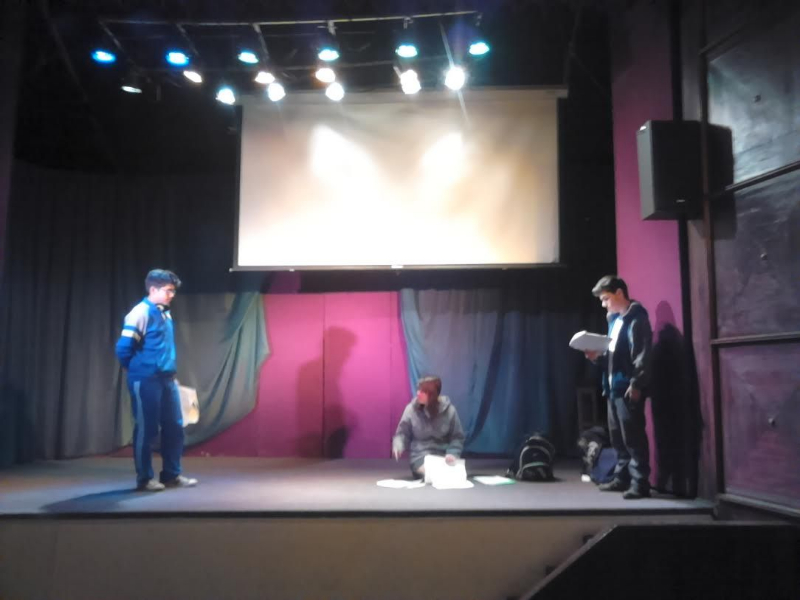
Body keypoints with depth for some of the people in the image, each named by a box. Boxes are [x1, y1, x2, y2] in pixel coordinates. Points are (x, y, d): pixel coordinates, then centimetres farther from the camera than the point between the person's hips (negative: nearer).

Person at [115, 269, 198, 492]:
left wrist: (170, 373, 15)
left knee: (174, 427, 10)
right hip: (146, 381, -8)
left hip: (167, 379, 8)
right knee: (146, 430, 2)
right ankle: (144, 479, 14)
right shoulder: (140, 313, -13)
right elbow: (123, 348, -15)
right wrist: (138, 370, -1)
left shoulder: (165, 313, 12)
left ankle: (172, 475, 21)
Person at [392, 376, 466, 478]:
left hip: (443, 457, 1)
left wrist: (452, 454, -15)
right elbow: (402, 433, 1)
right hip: (420, 457, -1)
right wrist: (398, 446, -20)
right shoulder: (411, 409, -5)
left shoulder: (449, 410, -4)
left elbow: (457, 437, 3)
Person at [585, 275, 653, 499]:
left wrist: (636, 384, -22)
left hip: (628, 388, -9)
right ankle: (622, 478, 23)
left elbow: (642, 355, -17)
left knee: (633, 437, -6)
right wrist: (597, 357, 6)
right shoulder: (615, 320, 19)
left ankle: (640, 483, -1)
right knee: (617, 437, 14)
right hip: (613, 387, 9)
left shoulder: (636, 319, -9)